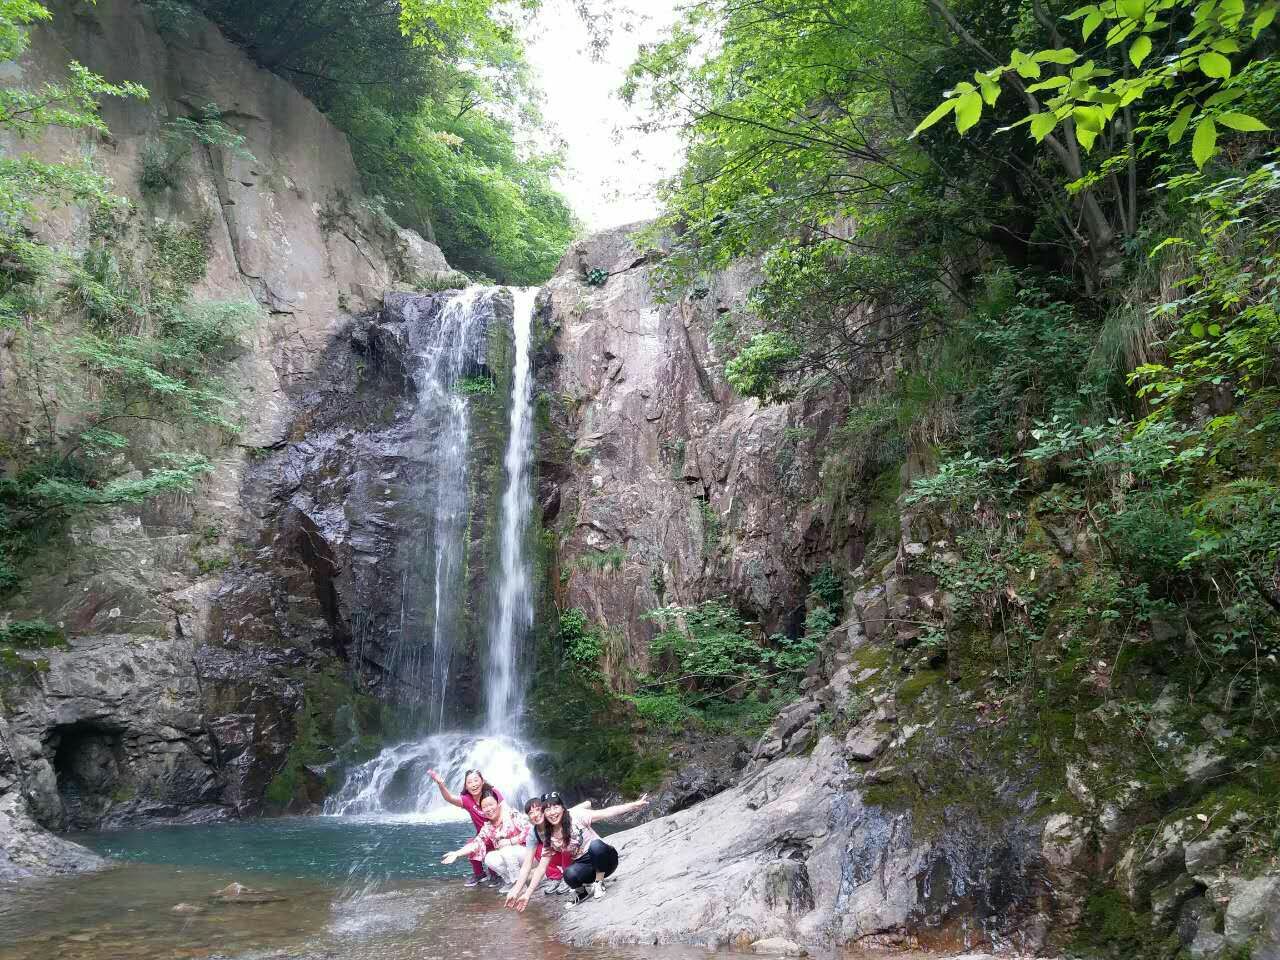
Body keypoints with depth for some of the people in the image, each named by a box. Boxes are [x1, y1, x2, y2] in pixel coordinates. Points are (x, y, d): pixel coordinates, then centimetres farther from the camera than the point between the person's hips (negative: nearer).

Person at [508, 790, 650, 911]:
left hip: (603, 860, -3)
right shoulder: (549, 838, -1)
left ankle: (599, 884, -11)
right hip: (584, 866, 3)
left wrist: (636, 804, -34)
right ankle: (581, 892, 4)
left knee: (595, 845, -37)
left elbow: (606, 813, -22)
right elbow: (541, 868, 2)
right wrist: (527, 894, -6)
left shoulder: (576, 816, -13)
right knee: (569, 875, -32)